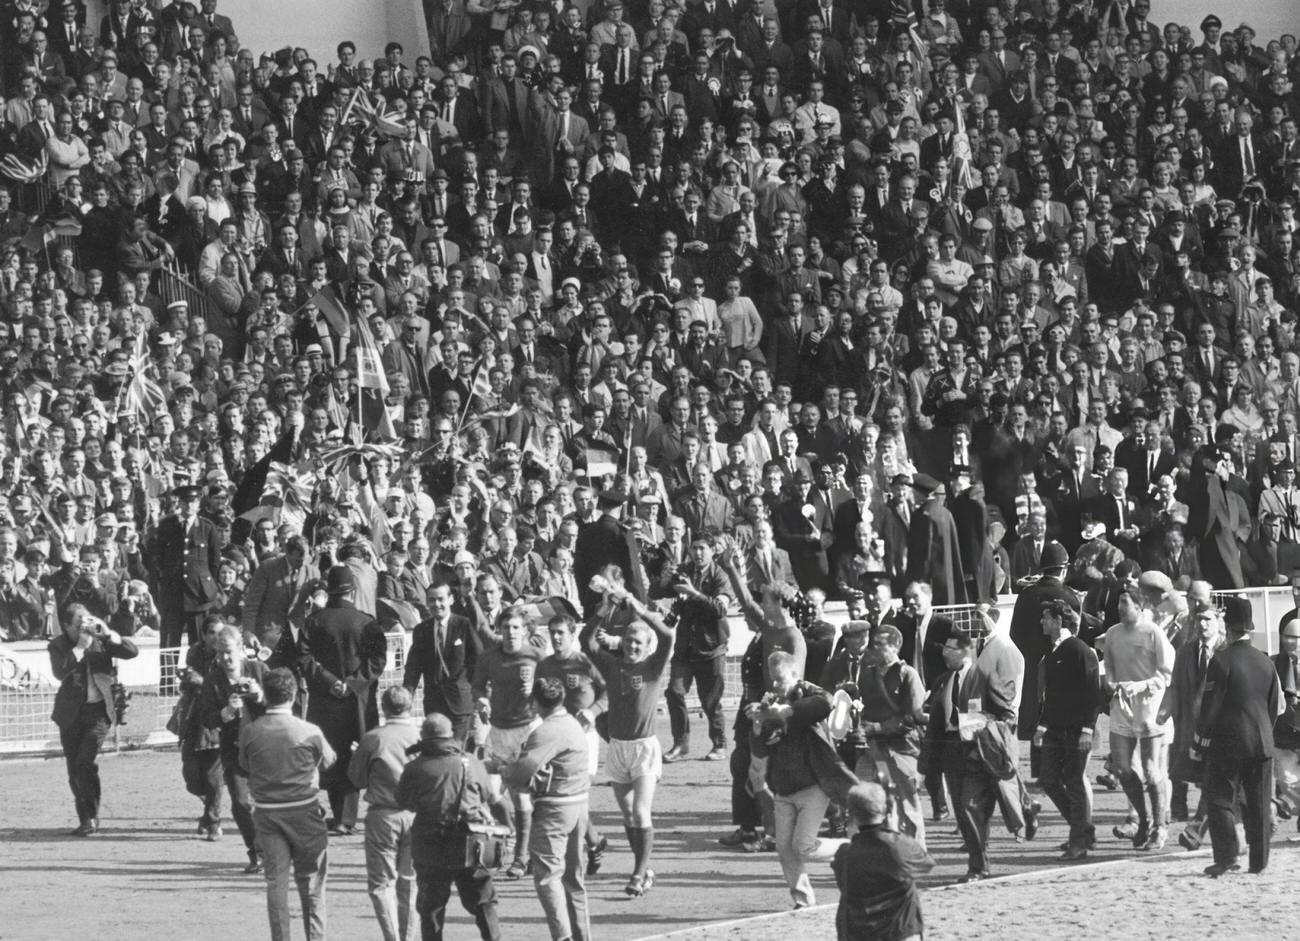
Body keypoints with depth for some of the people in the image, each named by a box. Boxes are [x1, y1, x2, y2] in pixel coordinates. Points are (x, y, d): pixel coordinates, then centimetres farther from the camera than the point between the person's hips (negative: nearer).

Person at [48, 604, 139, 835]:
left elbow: (132, 652, -6)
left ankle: (91, 818, -7)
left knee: (86, 762, -15)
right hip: (71, 713, 2)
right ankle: (85, 820, 16)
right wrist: (80, 646, -22)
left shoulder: (100, 641, 2)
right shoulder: (58, 645, -1)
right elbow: (60, 672, -19)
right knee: (74, 770, 4)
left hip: (99, 711, -2)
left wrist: (107, 633, -16)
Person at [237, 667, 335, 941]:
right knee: (311, 882, 9)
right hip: (304, 811, -1)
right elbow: (328, 760, 4)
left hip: (266, 813, 2)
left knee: (275, 880, 6)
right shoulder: (309, 732, -13)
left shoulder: (249, 733, -8)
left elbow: (244, 766, 5)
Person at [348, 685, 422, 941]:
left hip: (383, 816, -2)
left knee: (381, 881, 5)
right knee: (410, 880, 15)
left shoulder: (372, 739, -9)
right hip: (417, 814, 2)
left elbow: (356, 779, 0)